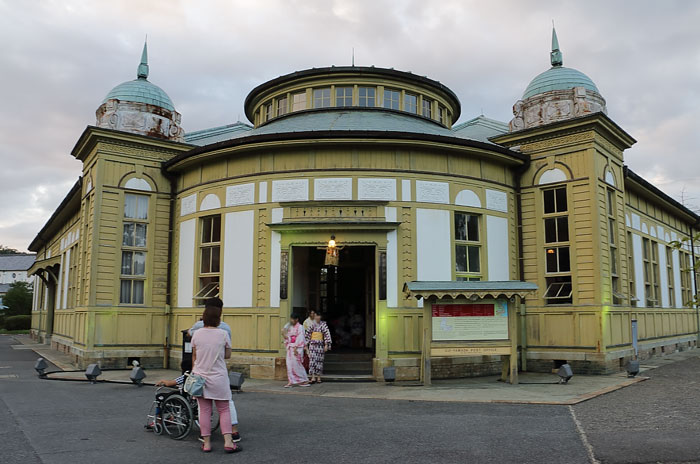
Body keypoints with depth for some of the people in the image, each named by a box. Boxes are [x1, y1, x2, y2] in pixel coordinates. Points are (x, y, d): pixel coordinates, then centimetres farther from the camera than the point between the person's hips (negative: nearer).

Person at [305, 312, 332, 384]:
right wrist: (306, 345, 7)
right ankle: (313, 377, -11)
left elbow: (327, 334, -2)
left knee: (319, 361, 4)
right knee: (312, 360, -9)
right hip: (313, 344, 0)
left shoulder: (323, 324, 1)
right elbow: (307, 335, 9)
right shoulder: (311, 324, 5)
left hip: (321, 345, 0)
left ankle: (318, 378, 14)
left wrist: (326, 345, -8)